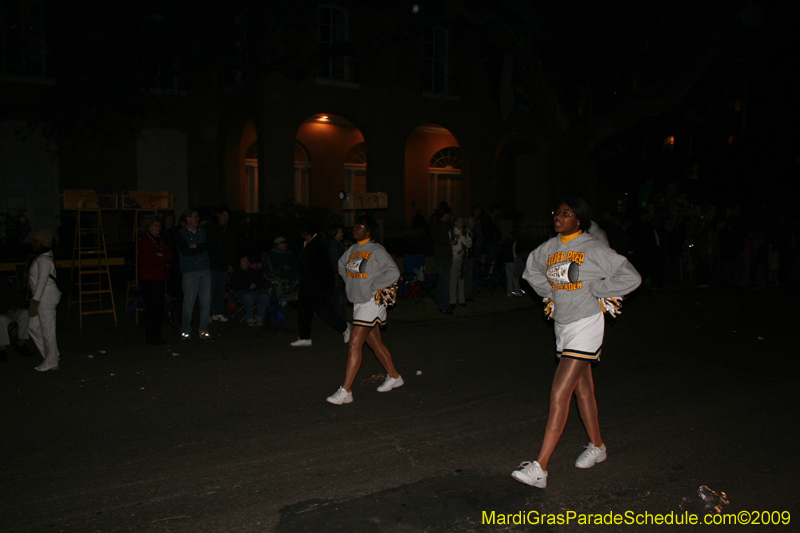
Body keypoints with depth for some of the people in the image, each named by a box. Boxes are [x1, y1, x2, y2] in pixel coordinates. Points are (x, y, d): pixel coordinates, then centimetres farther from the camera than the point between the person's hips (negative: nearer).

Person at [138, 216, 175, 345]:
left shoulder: (161, 241, 18)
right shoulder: (144, 241, -5)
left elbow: (171, 255, 7)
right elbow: (148, 259, -16)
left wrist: (161, 256, -10)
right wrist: (164, 259, -5)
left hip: (160, 278, 7)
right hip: (148, 279, -7)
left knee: (159, 307, 8)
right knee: (151, 308, -6)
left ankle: (157, 336, 15)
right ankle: (150, 337, 1)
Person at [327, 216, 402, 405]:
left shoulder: (377, 250, -13)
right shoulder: (352, 249, 9)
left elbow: (393, 273, -20)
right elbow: (341, 265, 28)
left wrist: (372, 287, -17)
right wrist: (350, 283, 15)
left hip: (372, 303, -8)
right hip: (358, 302, 8)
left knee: (354, 345, -11)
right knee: (376, 344, 17)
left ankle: (345, 391, -7)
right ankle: (394, 377, 33)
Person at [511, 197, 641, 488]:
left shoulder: (594, 249, -12)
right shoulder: (549, 247, 5)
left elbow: (631, 277, -12)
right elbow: (531, 270, 24)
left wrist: (595, 289, -10)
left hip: (586, 325, -7)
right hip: (562, 324, 7)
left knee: (559, 393, -12)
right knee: (582, 387, 19)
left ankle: (540, 468, -11)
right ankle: (597, 447, 38)